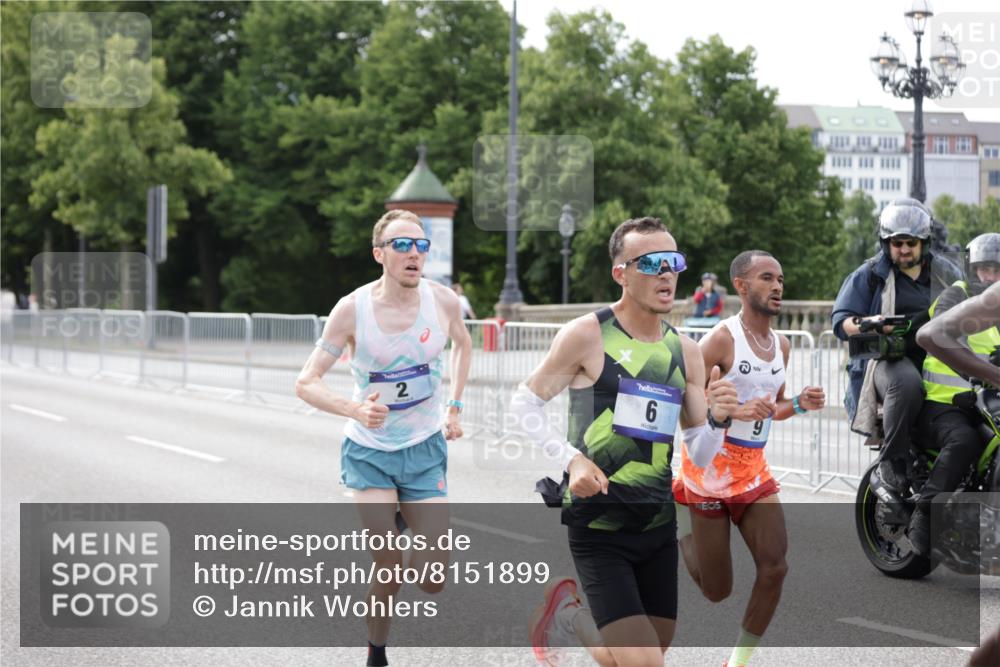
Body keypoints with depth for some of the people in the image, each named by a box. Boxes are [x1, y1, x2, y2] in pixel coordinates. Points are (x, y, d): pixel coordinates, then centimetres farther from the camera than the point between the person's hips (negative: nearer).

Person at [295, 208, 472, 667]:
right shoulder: (353, 309, -17)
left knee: (433, 580, -3)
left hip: (425, 451, 2)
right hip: (369, 452, -2)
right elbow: (306, 383, -15)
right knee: (388, 572, -13)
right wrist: (355, 409, -33)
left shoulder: (443, 301, -9)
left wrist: (455, 408, 10)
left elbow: (463, 343, 16)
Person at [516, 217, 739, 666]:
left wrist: (717, 419, -12)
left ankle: (574, 620, 39)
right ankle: (570, 615, 16)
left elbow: (700, 453, 10)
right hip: (598, 526, -5)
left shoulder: (685, 351, 6)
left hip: (659, 525, 5)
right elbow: (524, 404, -3)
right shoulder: (587, 335, -9)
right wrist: (569, 459, -16)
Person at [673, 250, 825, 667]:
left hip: (754, 472, 6)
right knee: (717, 591, 4)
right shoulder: (721, 339, -17)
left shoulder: (781, 345, 7)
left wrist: (799, 405, 0)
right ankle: (679, 514, 33)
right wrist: (736, 411, -31)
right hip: (709, 471, -6)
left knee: (774, 568, -10)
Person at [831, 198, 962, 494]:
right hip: (889, 359, -4)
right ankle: (891, 460, -25)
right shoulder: (870, 275, 11)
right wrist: (865, 324, -17)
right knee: (907, 383, -40)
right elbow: (841, 320, 5)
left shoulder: (947, 273, 21)